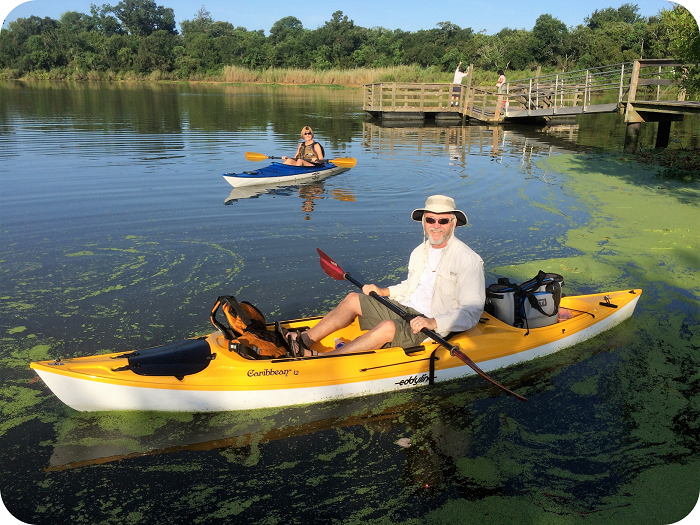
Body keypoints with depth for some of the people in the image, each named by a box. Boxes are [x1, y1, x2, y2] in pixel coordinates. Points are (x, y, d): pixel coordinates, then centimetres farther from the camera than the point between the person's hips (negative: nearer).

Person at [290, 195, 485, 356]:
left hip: (432, 327, -8)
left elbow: (471, 312, -19)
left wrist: (432, 323, -31)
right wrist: (383, 292, 10)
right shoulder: (420, 252, 11)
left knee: (388, 327, -34)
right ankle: (304, 341, -10)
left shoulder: (469, 260, -13)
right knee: (353, 299, 0)